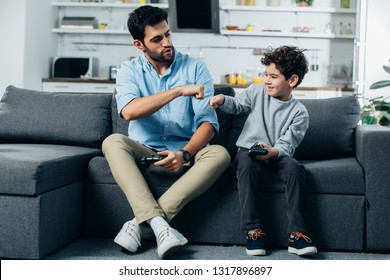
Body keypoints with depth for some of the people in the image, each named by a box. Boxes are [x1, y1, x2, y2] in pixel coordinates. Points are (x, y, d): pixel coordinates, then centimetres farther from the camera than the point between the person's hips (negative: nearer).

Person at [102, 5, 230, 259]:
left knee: (220, 154, -29)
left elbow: (208, 122, -8)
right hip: (144, 152, 0)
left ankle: (140, 222, -32)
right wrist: (179, 91, -26)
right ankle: (160, 226, -41)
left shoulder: (195, 68, 1)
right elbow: (129, 111, -20)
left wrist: (185, 154, -26)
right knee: (113, 142, -29)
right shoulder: (129, 70, 2)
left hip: (186, 152, 0)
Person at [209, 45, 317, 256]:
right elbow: (237, 105, 18)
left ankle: (296, 233, -28)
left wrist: (273, 151, -32)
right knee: (246, 165, -34)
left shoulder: (299, 112, -4)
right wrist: (223, 100, -5)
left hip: (277, 154, -1)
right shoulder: (257, 92, 4)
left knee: (294, 168, -32)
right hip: (248, 150, 1)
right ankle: (253, 230, -32)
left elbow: (287, 145, -9)